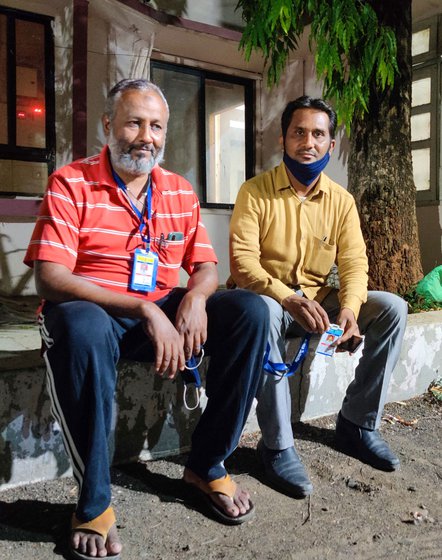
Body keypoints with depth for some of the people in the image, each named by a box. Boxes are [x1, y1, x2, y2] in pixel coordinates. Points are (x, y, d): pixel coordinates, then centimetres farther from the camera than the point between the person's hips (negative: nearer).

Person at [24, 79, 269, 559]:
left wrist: (194, 298, -18)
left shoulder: (180, 192, 9)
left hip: (163, 312, 5)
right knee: (80, 327, -39)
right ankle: (93, 502, -18)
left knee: (250, 311, -14)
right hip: (92, 311, -4)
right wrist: (144, 309, -28)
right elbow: (49, 278, -18)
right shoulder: (72, 184, -7)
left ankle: (206, 465, -3)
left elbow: (206, 267, 9)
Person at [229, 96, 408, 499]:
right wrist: (288, 299, -36)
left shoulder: (341, 201, 3)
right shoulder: (256, 192, -9)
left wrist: (349, 308, -26)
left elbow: (354, 265, -4)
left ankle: (358, 424, -3)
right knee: (262, 312, -39)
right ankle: (277, 445, -27)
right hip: (268, 297, -4)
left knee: (392, 308, -13)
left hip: (318, 301, 5)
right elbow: (242, 261, -19)